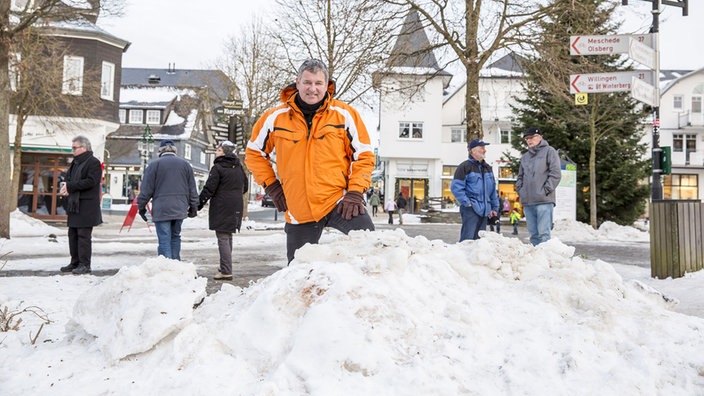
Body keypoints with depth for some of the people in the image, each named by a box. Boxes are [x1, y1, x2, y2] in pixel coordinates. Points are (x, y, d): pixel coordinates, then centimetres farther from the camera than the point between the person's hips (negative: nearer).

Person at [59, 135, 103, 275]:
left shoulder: (94, 162, -8)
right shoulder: (75, 162, 20)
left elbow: (91, 181, -18)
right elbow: (69, 178, 23)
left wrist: (70, 186, -16)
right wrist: (64, 186, -1)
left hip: (86, 206, -9)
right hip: (74, 205, 9)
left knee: (84, 235, -8)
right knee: (73, 235, 12)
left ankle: (85, 265, -3)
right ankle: (75, 263, 20)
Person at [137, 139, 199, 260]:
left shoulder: (154, 164, 0)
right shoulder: (185, 164, 11)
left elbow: (146, 189, -1)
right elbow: (192, 190, 13)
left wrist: (141, 206, 9)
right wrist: (193, 207, 20)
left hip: (161, 209, -4)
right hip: (180, 209, 4)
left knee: (164, 240, -5)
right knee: (175, 237, 15)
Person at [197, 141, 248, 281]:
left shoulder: (218, 167, -12)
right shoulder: (239, 168, 11)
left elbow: (209, 189, -13)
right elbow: (245, 187, 21)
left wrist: (198, 204, -5)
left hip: (222, 208, -7)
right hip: (236, 208, 8)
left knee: (223, 238, -7)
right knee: (228, 237, 17)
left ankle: (226, 272, -10)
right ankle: (226, 268, 24)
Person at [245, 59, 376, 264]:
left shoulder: (345, 114, -1)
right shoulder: (276, 117, 2)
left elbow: (363, 156, 2)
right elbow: (254, 152, 16)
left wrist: (355, 193, -9)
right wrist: (271, 186, 7)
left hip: (339, 201, -2)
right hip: (299, 211, 2)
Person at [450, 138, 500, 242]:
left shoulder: (487, 167, 20)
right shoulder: (465, 166, -3)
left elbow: (493, 189, 24)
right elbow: (456, 187, -9)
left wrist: (495, 207, 18)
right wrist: (467, 203, -16)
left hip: (484, 210, 7)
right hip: (471, 209, -7)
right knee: (468, 239, -15)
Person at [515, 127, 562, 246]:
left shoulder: (549, 151, 4)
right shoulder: (525, 157, 23)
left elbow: (555, 173, -5)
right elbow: (520, 177, 27)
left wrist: (546, 190, -11)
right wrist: (520, 190, 10)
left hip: (544, 201, -6)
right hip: (527, 202, 6)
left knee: (543, 233, -12)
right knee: (533, 234, 7)